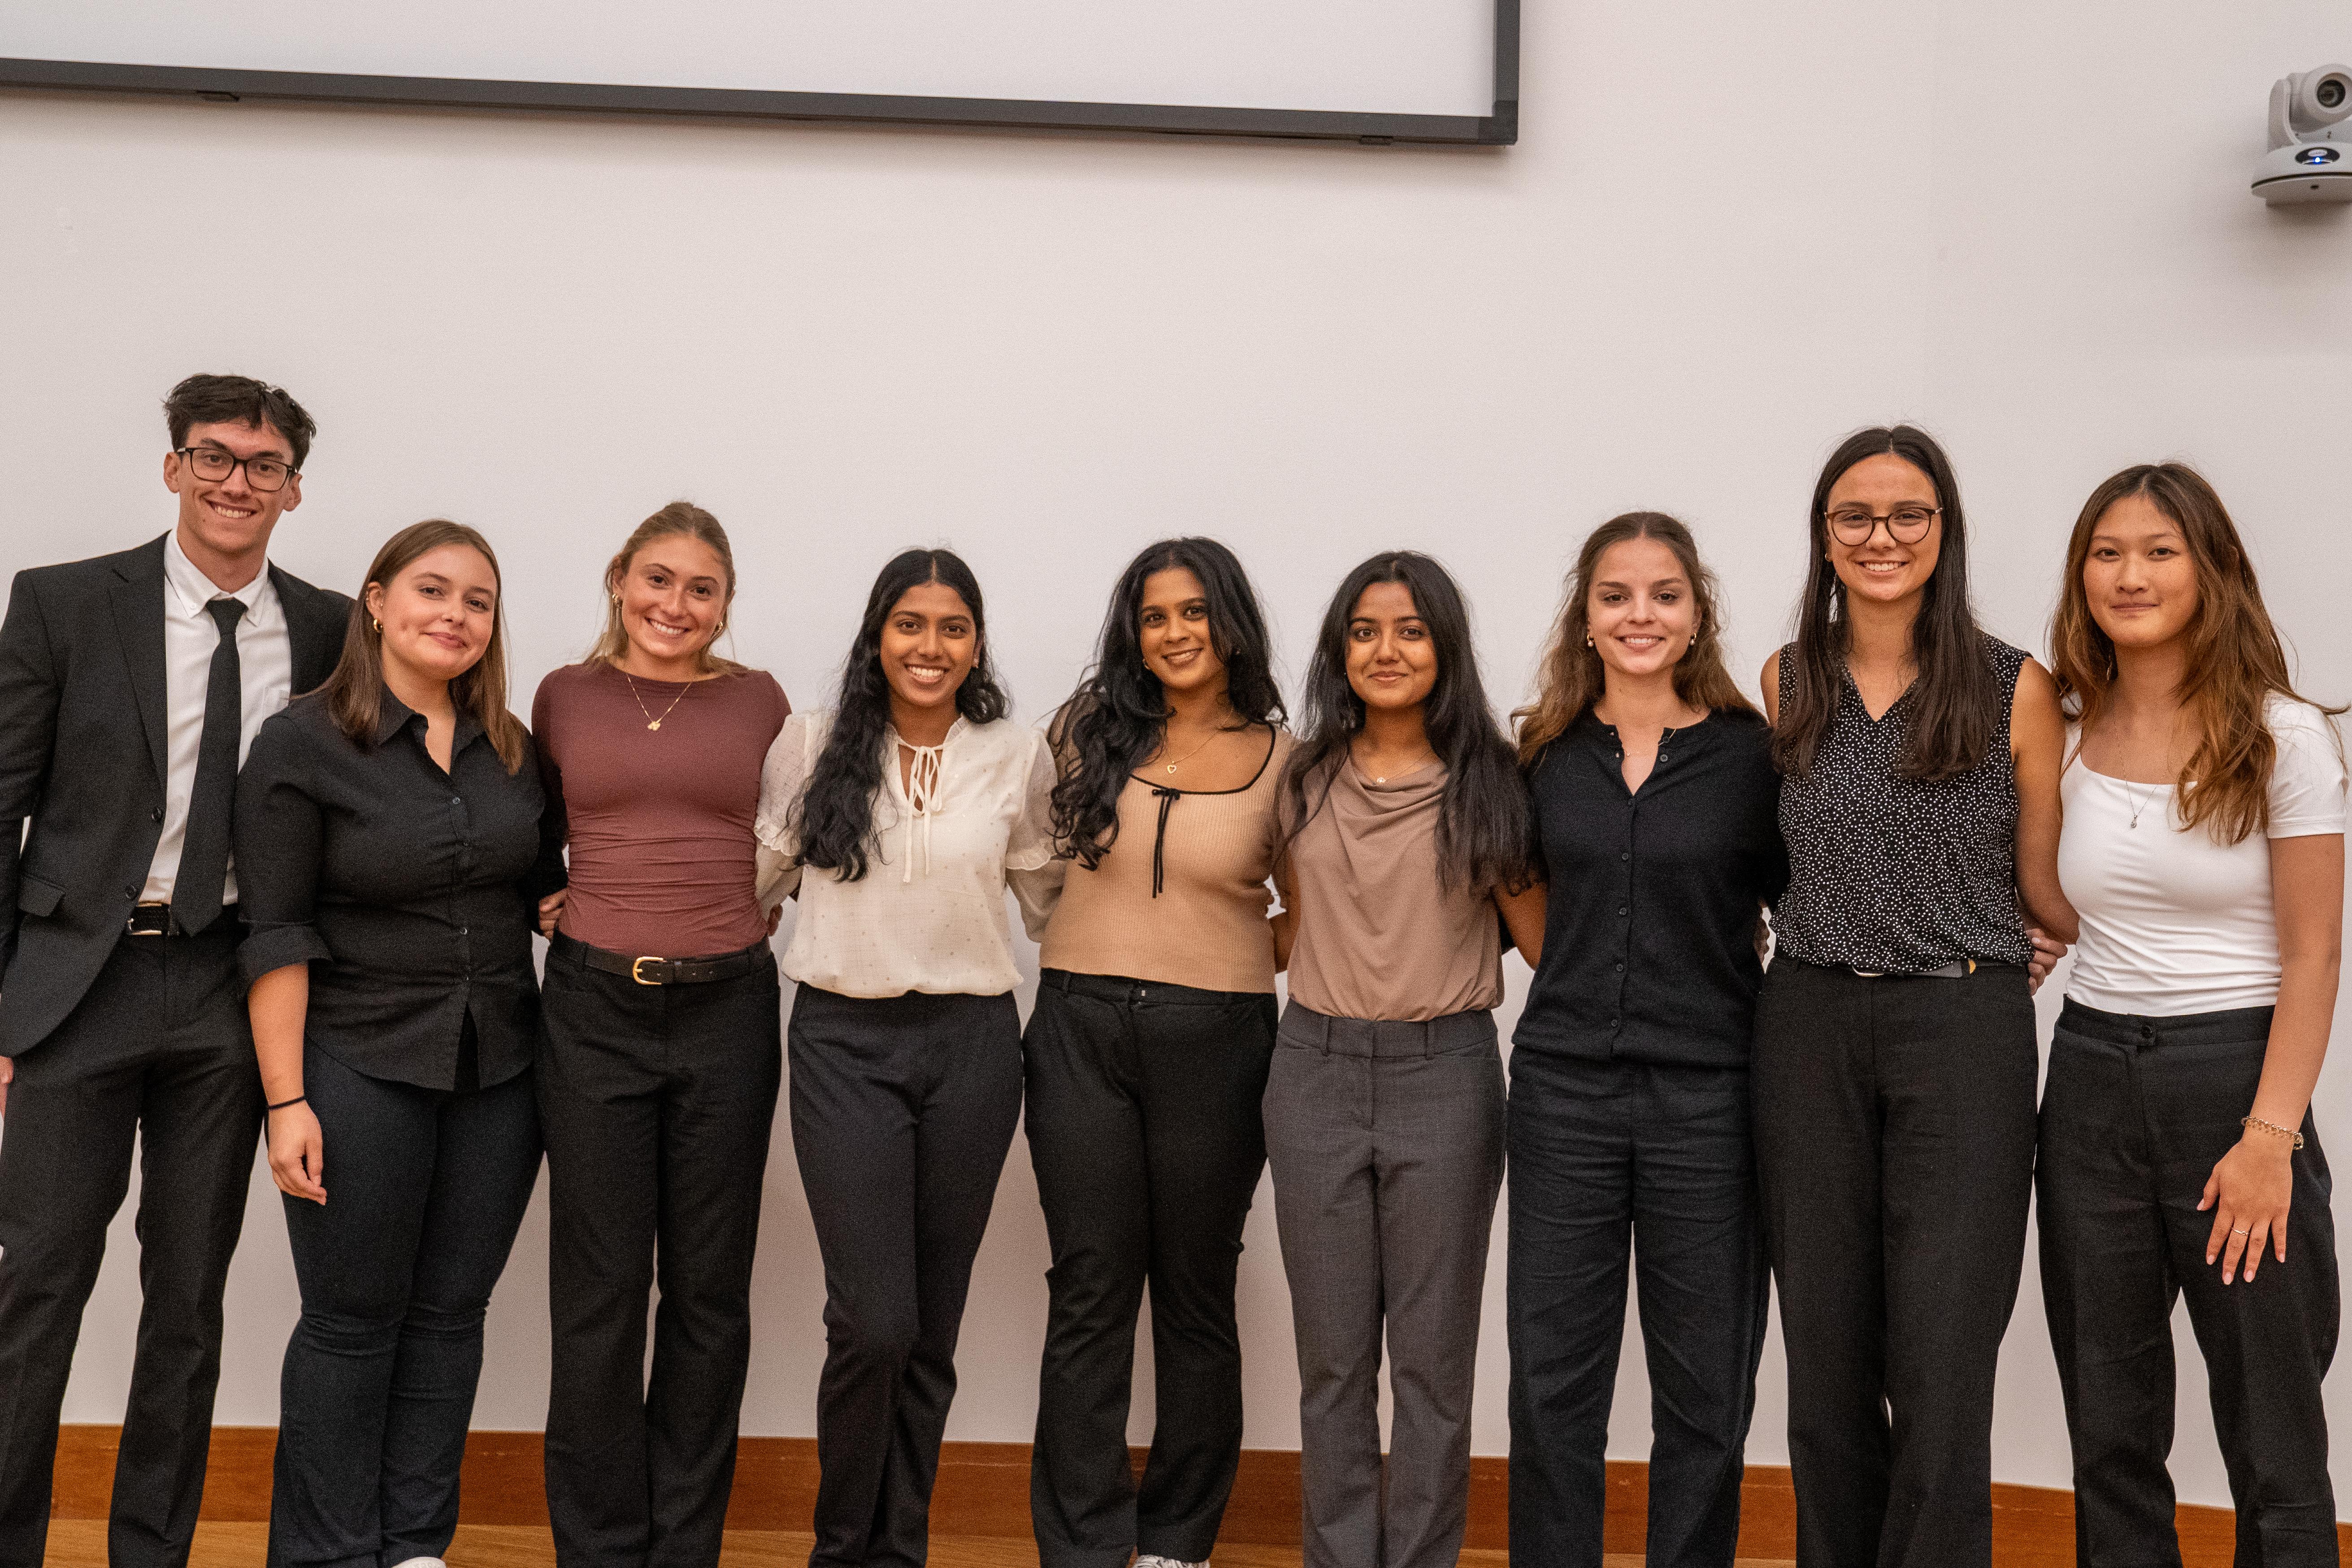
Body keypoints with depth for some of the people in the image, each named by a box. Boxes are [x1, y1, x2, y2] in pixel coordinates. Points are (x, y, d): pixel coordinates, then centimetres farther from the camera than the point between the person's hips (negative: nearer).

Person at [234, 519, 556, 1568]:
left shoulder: (512, 750, 8)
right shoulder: (302, 745, -6)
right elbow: (277, 933, -10)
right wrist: (286, 1101, -14)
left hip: (498, 1072, 4)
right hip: (359, 1070, -4)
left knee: (451, 1312, 9)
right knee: (352, 1321, 4)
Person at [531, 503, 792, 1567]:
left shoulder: (757, 701, 5)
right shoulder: (566, 696, 6)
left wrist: (745, 916, 4)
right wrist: (544, 907, 5)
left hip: (727, 1009, 1)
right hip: (594, 1010, 0)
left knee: (709, 1291, 7)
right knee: (598, 1292, 2)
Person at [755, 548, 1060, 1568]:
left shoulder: (1019, 758, 5)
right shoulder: (812, 746, 3)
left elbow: (1047, 902, 16)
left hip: (971, 1043, 2)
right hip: (843, 1041, -1)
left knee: (932, 1323, 7)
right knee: (874, 1319, -10)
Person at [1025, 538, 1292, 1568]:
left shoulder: (1282, 761, 1)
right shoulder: (1090, 731, 6)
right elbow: (1042, 854, 20)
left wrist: (1235, 961, -2)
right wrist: (1114, 949, 12)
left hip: (1213, 1041, -1)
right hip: (1082, 1029, 1)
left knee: (1195, 1293, 10)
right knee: (1089, 1295, 3)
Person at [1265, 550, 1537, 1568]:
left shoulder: (1487, 781, 1)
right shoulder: (1303, 779, 8)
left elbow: (1546, 937, 2)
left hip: (1444, 1074, -2)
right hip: (1318, 1070, 2)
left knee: (1433, 1358, 4)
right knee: (1333, 1356, 8)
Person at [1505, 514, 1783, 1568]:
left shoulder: (1752, 753, -2)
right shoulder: (1546, 755, 6)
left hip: (1707, 1094, -2)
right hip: (1563, 1086, 2)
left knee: (1705, 1390, 8)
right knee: (1552, 1382, 7)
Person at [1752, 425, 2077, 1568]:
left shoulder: (2015, 689, -1)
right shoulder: (1787, 683, 8)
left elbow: (2045, 887, 6)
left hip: (1964, 1032, -3)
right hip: (1808, 1028, 3)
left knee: (1940, 1376, -3)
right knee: (1826, 1364, 9)